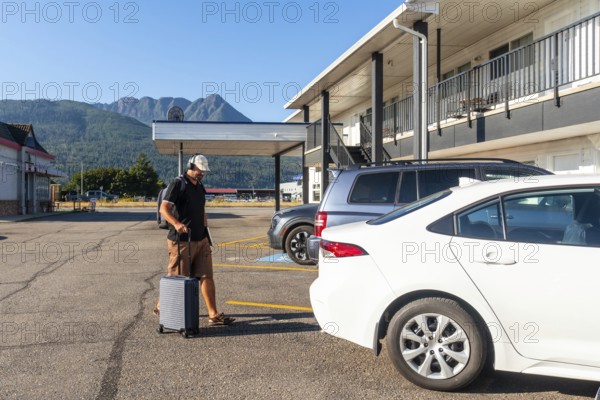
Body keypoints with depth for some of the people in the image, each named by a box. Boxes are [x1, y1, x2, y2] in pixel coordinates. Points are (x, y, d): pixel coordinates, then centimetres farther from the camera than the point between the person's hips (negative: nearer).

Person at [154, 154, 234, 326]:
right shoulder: (178, 184, -9)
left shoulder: (200, 187, 16)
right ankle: (161, 306, 27)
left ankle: (214, 315, 5)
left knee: (207, 276, 2)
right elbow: (164, 208, -18)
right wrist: (177, 224, -34)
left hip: (200, 240, 7)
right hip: (181, 241, -7)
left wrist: (205, 231, 21)